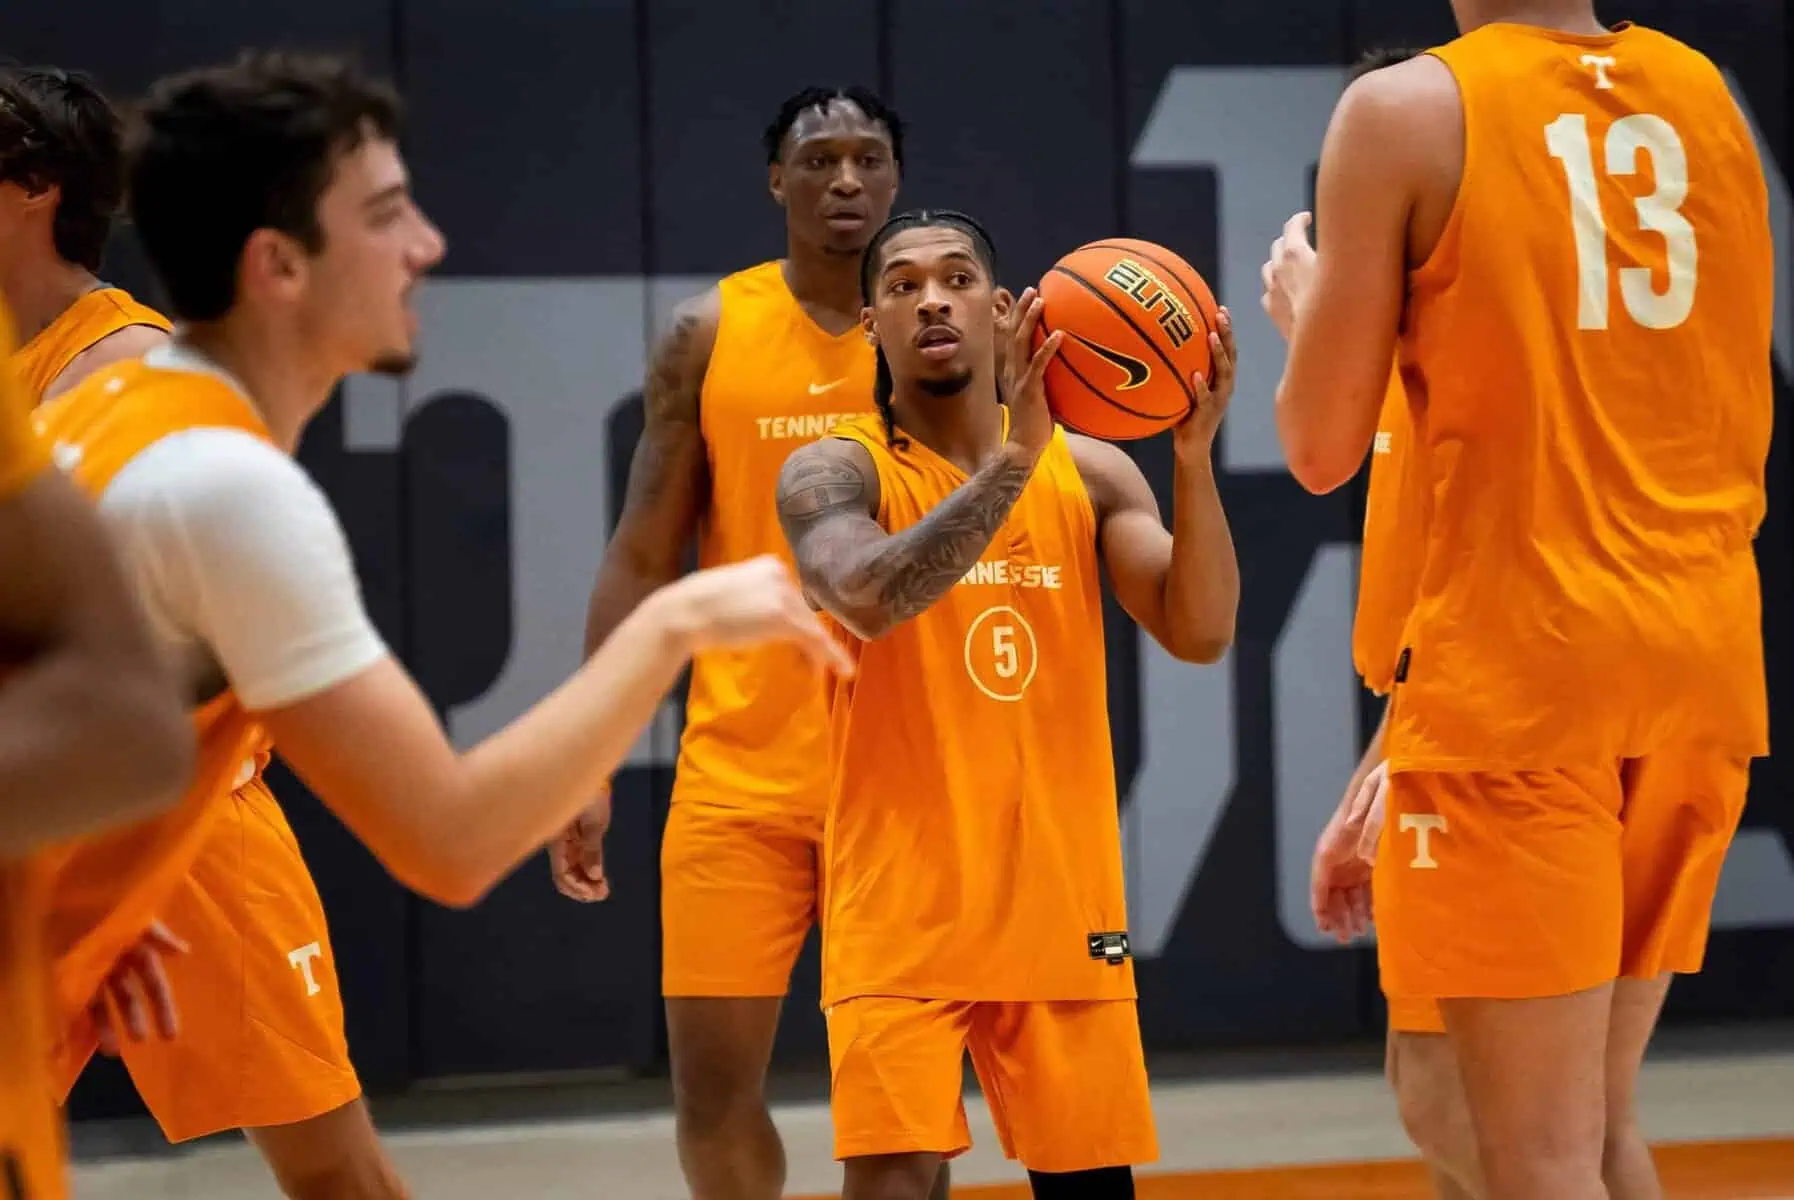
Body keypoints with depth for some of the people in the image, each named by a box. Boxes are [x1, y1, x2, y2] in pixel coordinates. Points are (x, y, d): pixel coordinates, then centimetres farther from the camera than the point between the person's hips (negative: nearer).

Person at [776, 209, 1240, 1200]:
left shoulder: (1088, 473, 5)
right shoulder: (834, 474, -5)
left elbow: (1199, 634, -6)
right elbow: (868, 599, -26)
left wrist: (1194, 454, -19)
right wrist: (1013, 455, -32)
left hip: (1059, 896, 4)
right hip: (901, 903, -4)